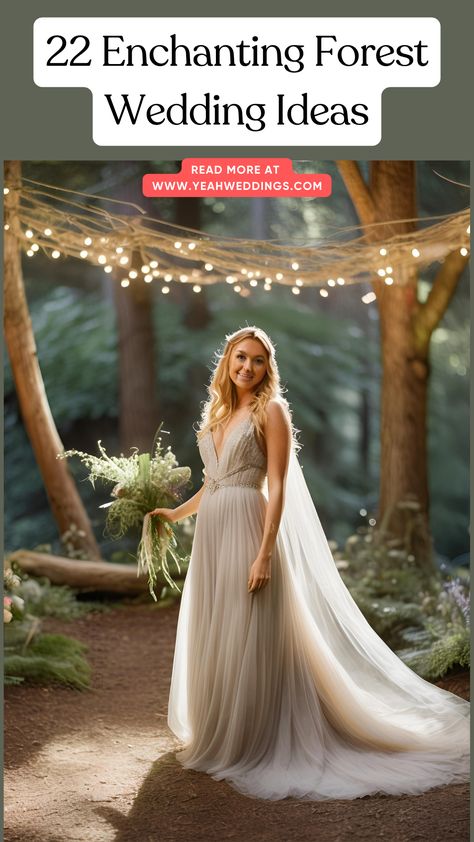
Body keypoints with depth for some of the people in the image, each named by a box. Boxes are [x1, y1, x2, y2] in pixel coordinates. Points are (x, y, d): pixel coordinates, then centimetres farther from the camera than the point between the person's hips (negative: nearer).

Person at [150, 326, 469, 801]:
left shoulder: (271, 410, -4)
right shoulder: (216, 414, 17)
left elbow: (278, 488, -11)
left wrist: (264, 553, -18)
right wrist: (174, 513, 18)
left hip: (246, 530, -7)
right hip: (210, 535, 7)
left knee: (248, 641, -5)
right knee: (212, 641, 11)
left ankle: (253, 745, 5)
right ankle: (217, 739, 22)